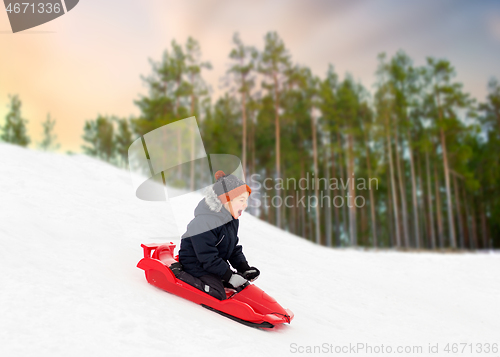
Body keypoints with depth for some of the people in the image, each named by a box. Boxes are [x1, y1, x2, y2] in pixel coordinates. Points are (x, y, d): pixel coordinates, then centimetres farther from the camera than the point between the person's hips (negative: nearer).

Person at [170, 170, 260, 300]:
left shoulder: (232, 219, 1)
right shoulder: (204, 222, -30)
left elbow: (234, 248, 10)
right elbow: (208, 258, -28)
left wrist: (244, 268, -3)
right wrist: (230, 276, -27)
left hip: (217, 264, 9)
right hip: (196, 265, -9)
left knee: (241, 287, 8)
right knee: (217, 295, -20)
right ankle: (178, 273, -7)